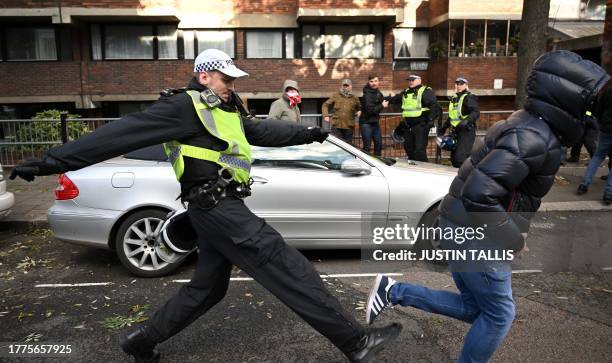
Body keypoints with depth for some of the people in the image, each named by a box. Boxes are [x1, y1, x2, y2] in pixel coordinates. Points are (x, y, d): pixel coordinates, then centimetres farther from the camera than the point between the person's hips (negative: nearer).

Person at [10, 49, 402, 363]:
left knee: (207, 286, 19)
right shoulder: (186, 106, -10)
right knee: (289, 269, -11)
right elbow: (121, 133, -15)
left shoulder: (224, 111, 19)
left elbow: (264, 130, 26)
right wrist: (53, 162, -15)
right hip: (216, 207, -11)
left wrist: (307, 133, 21)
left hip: (222, 207, 11)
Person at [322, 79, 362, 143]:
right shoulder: (335, 96, 7)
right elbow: (325, 105, 10)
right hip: (336, 126, -1)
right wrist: (325, 116, -4)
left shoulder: (355, 98, 10)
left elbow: (359, 108, 24)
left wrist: (359, 111, 0)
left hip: (348, 126, 1)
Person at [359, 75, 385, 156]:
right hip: (366, 123, -8)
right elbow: (370, 109, -25)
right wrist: (382, 106, -17)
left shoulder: (378, 93, 10)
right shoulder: (367, 94, -17)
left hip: (375, 122, 9)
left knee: (378, 144, 13)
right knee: (367, 146, -6)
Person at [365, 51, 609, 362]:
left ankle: (394, 291, 17)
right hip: (475, 236, -9)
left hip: (462, 228, 9)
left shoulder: (528, 125, 10)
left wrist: (513, 229, 16)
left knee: (474, 308, 20)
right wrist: (513, 240, -17)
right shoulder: (533, 138, -22)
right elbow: (478, 194, -31)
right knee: (499, 314, 10)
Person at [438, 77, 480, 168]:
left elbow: (476, 112, -21)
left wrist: (467, 120, -37)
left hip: (466, 131, -9)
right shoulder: (454, 99, 18)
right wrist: (444, 127, 26)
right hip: (455, 131, 9)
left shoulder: (469, 97, -8)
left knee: (460, 158, -19)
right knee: (453, 158, 12)